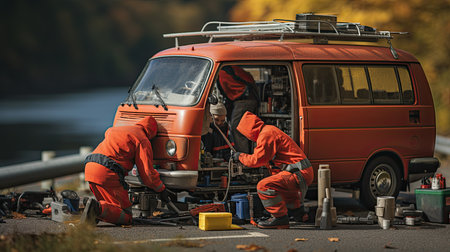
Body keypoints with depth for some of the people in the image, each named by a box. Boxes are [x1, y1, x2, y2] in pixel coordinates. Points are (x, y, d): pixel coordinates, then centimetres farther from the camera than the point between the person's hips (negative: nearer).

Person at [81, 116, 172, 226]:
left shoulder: (115, 130, 28)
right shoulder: (143, 140, 6)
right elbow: (147, 172, 2)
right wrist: (161, 189, 16)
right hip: (108, 172, -8)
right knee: (126, 217, -4)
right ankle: (98, 208, -30)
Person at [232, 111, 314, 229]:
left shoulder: (266, 134, -12)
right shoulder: (270, 130, 21)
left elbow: (258, 160, -14)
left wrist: (241, 156, 1)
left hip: (300, 174, -11)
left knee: (264, 186, -21)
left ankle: (280, 218, -15)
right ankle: (294, 205, 42)